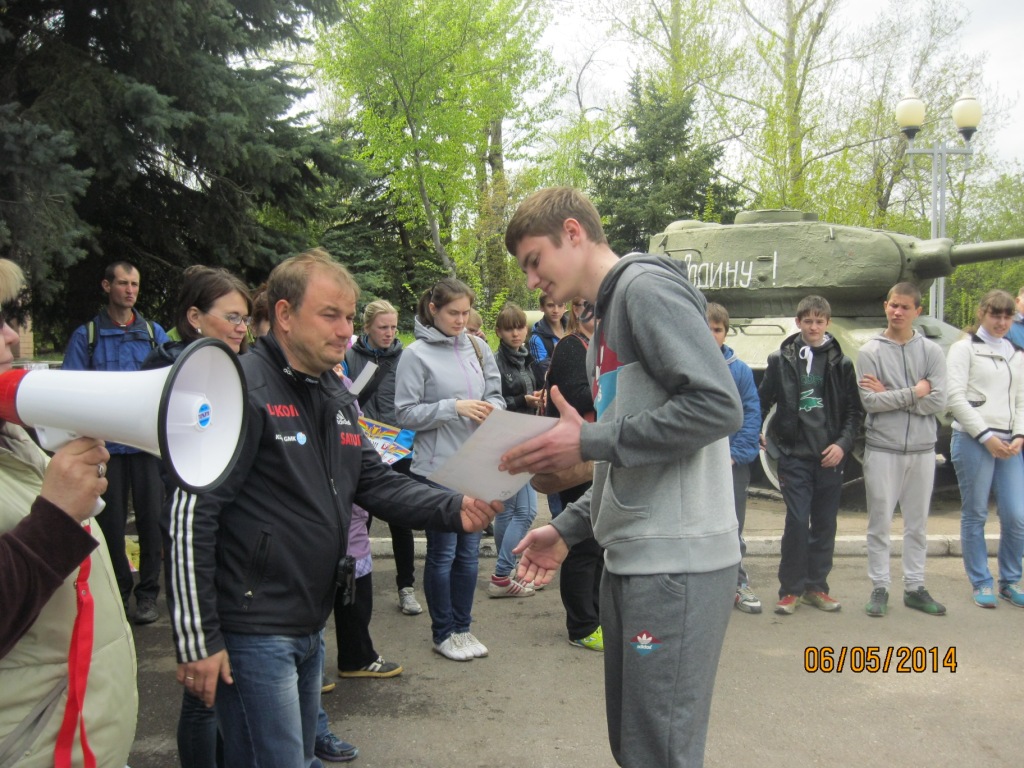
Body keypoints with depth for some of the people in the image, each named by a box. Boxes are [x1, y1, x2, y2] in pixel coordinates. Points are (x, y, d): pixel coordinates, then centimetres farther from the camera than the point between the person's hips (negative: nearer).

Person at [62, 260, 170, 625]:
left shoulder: (155, 333, 9)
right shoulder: (86, 335, 4)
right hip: (106, 443, -1)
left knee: (150, 516, 2)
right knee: (110, 519, 6)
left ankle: (148, 591, 14)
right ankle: (117, 590, 20)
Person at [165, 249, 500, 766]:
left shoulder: (337, 396, 10)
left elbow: (376, 483, 11)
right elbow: (190, 516, -20)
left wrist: (453, 510, -6)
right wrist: (197, 640, -19)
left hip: (310, 627, 9)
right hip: (252, 632, -8)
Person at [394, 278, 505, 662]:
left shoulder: (478, 348, 6)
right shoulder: (417, 354, -8)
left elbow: (496, 394, 13)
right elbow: (405, 413, -10)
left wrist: (491, 409, -10)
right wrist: (454, 408, -18)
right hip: (437, 468, -5)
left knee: (469, 551, 13)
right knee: (442, 553, 6)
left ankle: (463, 627, 28)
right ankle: (443, 633, 22)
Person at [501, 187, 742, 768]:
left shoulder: (646, 286, -8)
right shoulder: (607, 317, 20)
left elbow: (718, 406, -20)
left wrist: (589, 440, -17)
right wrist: (569, 529, 13)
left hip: (676, 561, -9)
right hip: (632, 561, 10)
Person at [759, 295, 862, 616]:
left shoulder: (841, 363, 5)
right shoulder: (781, 359, 2)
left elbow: (853, 410, 6)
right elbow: (763, 401, 7)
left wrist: (843, 443, -6)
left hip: (829, 456, 2)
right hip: (794, 455, -2)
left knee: (825, 524, 8)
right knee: (797, 521, -5)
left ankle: (816, 586, 20)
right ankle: (790, 588, 8)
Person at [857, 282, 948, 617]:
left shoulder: (932, 351, 2)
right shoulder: (870, 352, -4)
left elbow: (938, 402, -9)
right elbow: (869, 402, -13)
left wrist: (890, 396, -12)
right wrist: (914, 392, -11)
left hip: (922, 450, 2)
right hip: (882, 450, -2)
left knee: (917, 524, 12)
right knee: (880, 524, 5)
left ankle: (914, 587, 23)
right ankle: (879, 588, 15)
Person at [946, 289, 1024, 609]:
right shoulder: (964, 348, 1)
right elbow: (955, 397, -8)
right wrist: (986, 436, -11)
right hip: (972, 440, -4)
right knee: (975, 515, 3)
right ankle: (981, 584, 15)